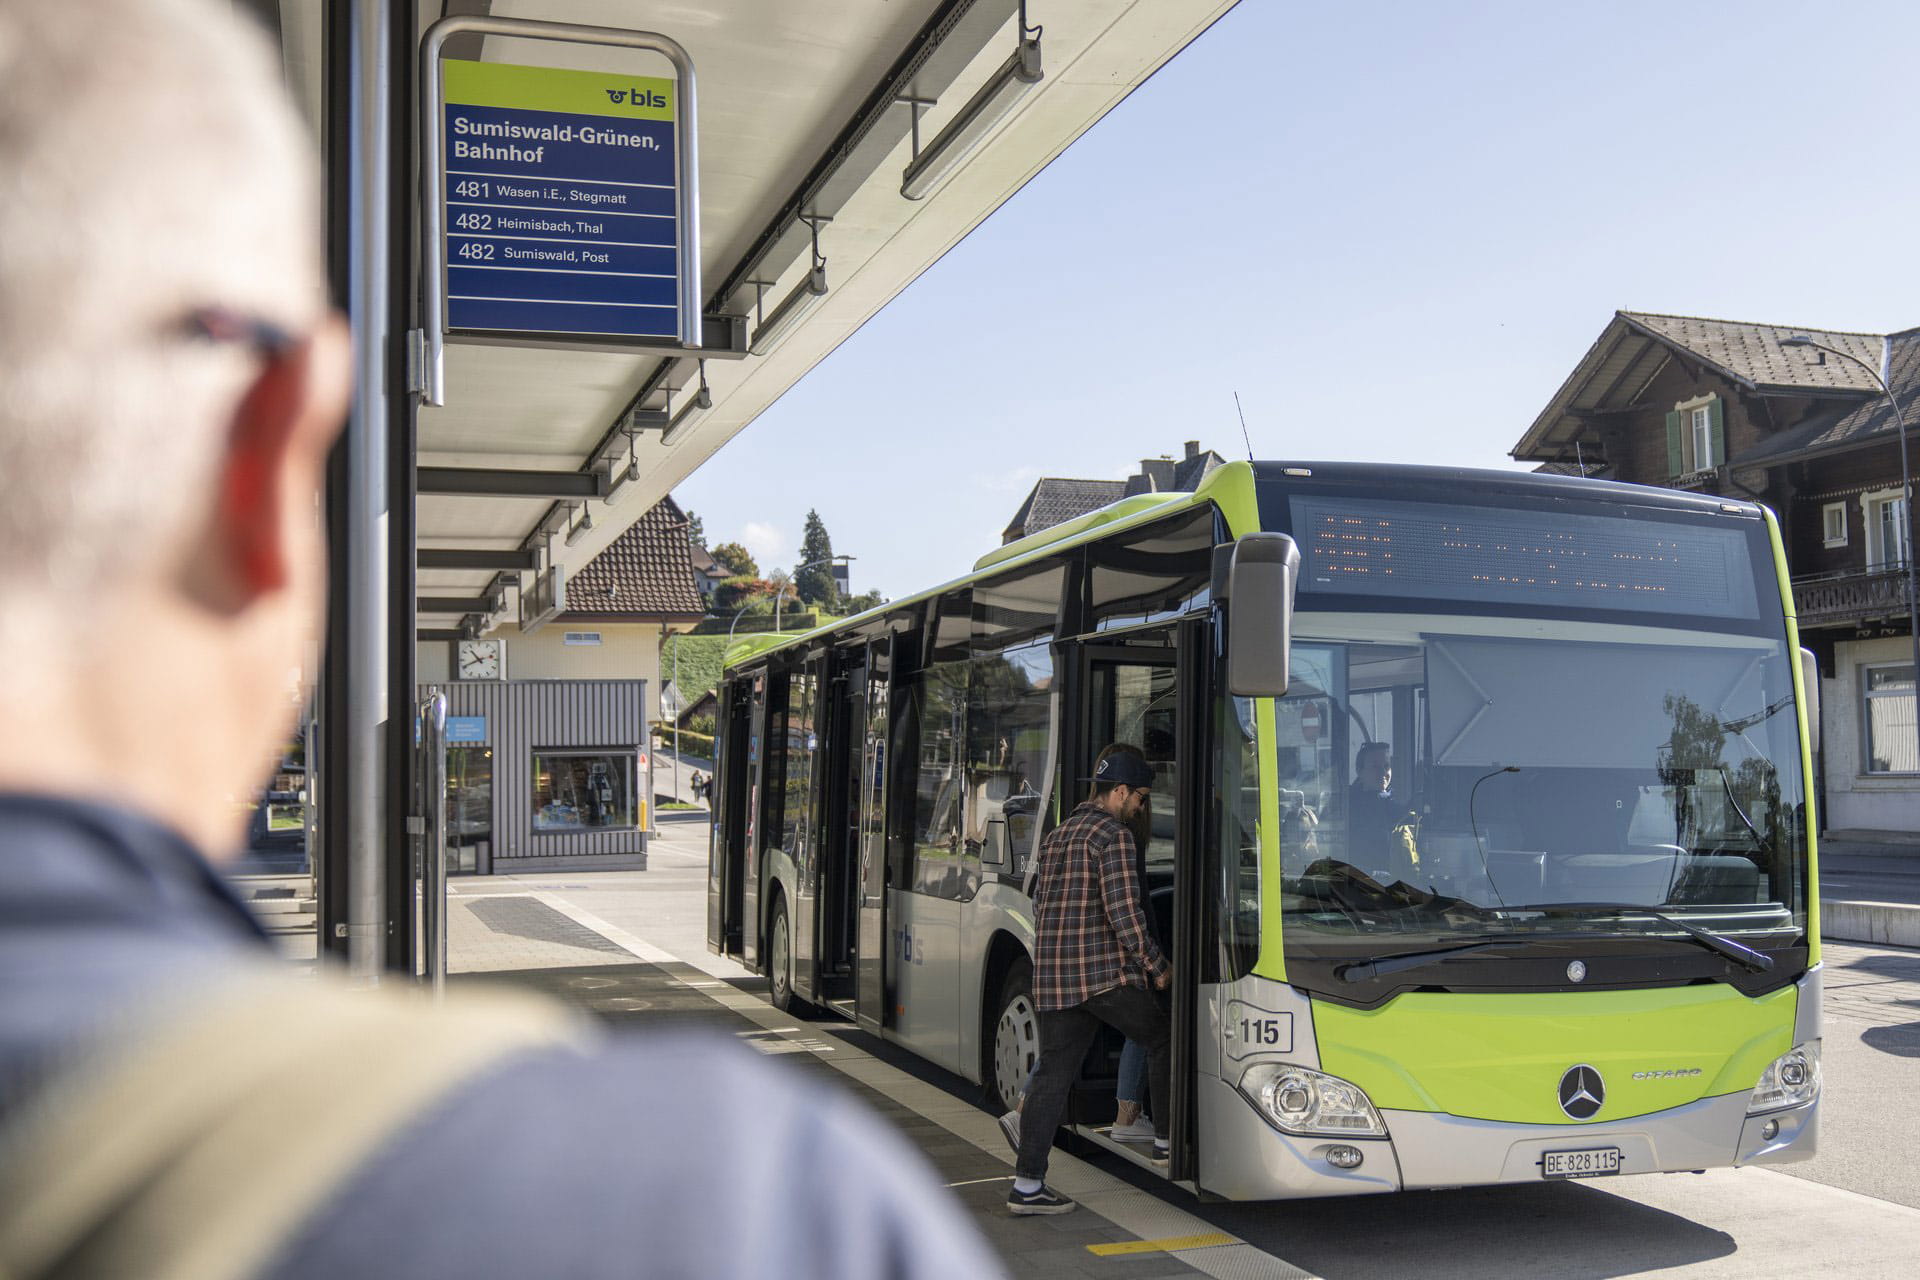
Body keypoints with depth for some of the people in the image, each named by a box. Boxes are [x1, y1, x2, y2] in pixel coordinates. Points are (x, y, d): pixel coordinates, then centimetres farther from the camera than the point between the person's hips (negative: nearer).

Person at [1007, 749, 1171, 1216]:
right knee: (1162, 1041, 13)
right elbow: (1124, 913, -16)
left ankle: (1027, 1184, 3)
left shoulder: (1055, 836, 18)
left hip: (1052, 977, 8)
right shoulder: (1113, 835, -9)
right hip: (1106, 975, -7)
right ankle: (1166, 1141, 21)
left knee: (1052, 1076, 6)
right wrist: (1157, 966, -5)